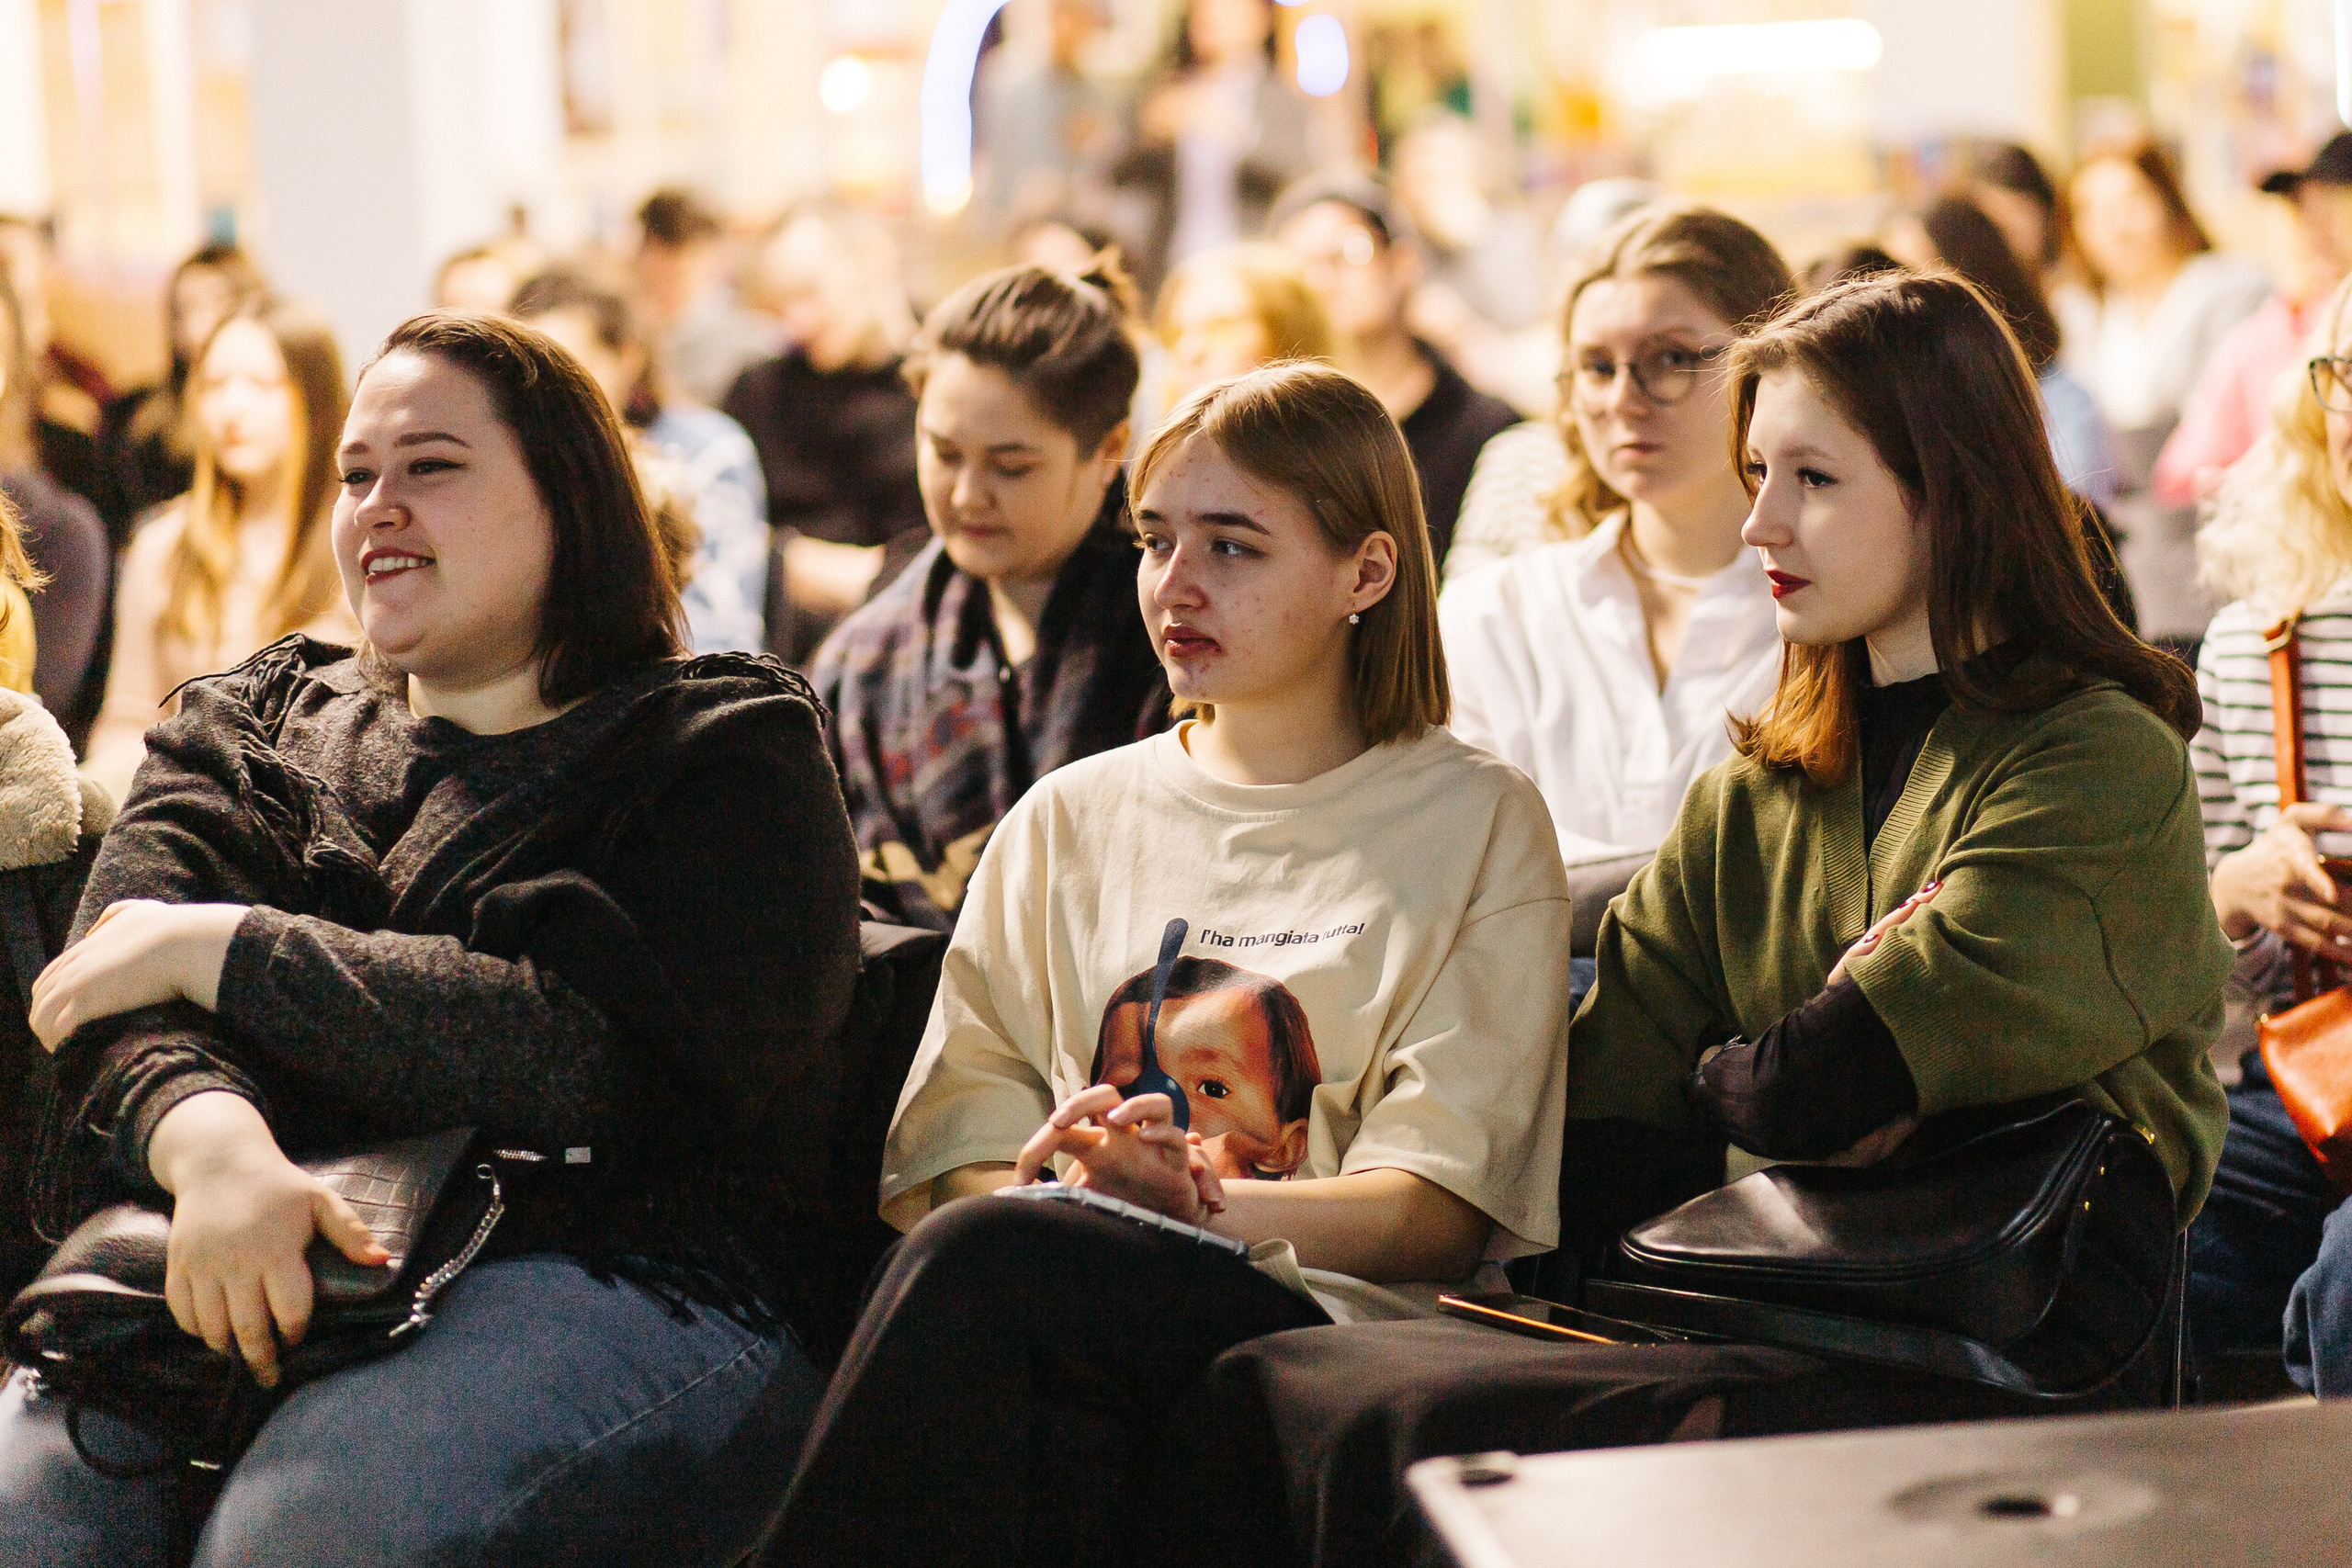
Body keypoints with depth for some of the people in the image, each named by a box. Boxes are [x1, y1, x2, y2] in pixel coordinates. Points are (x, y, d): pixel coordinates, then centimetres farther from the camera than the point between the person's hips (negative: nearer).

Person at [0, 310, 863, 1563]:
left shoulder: (726, 752, 8)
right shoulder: (250, 729, 23)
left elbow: (601, 1060, -10)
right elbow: (116, 1004, 5)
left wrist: (220, 946, -6)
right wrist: (209, 1140, -20)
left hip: (616, 1264, -4)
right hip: (235, 1268, 4)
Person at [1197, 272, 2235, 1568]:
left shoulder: (2104, 765, -4)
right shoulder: (1754, 798, 19)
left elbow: (1820, 1095, -14)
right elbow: (1594, 1140, 12)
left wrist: (1728, 1079, 6)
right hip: (1767, 1335, 6)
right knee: (1269, 1372, -20)